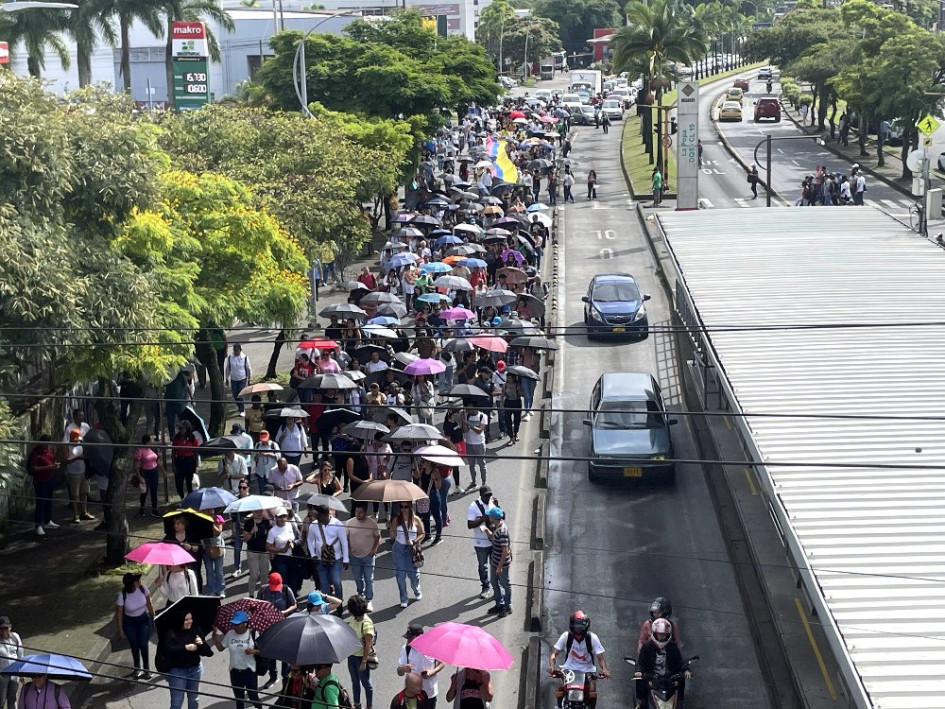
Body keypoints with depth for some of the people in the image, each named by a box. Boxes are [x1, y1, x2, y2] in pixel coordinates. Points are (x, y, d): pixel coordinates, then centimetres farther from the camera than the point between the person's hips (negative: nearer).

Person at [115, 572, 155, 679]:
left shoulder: (142, 588, -18)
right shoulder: (123, 595, -24)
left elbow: (149, 604, -1)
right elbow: (119, 613, -13)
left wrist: (153, 618, 9)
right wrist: (120, 630, -8)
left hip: (143, 620, 1)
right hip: (129, 623, -1)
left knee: (143, 645, -5)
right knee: (134, 646, 10)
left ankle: (147, 670, 9)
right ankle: (137, 669, 30)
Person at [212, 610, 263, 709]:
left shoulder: (252, 634, -14)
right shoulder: (230, 634, -1)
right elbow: (220, 648, 5)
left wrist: (254, 651, -29)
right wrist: (215, 636, -7)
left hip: (249, 670, -4)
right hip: (234, 671, 4)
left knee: (253, 696, 2)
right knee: (238, 698, 15)